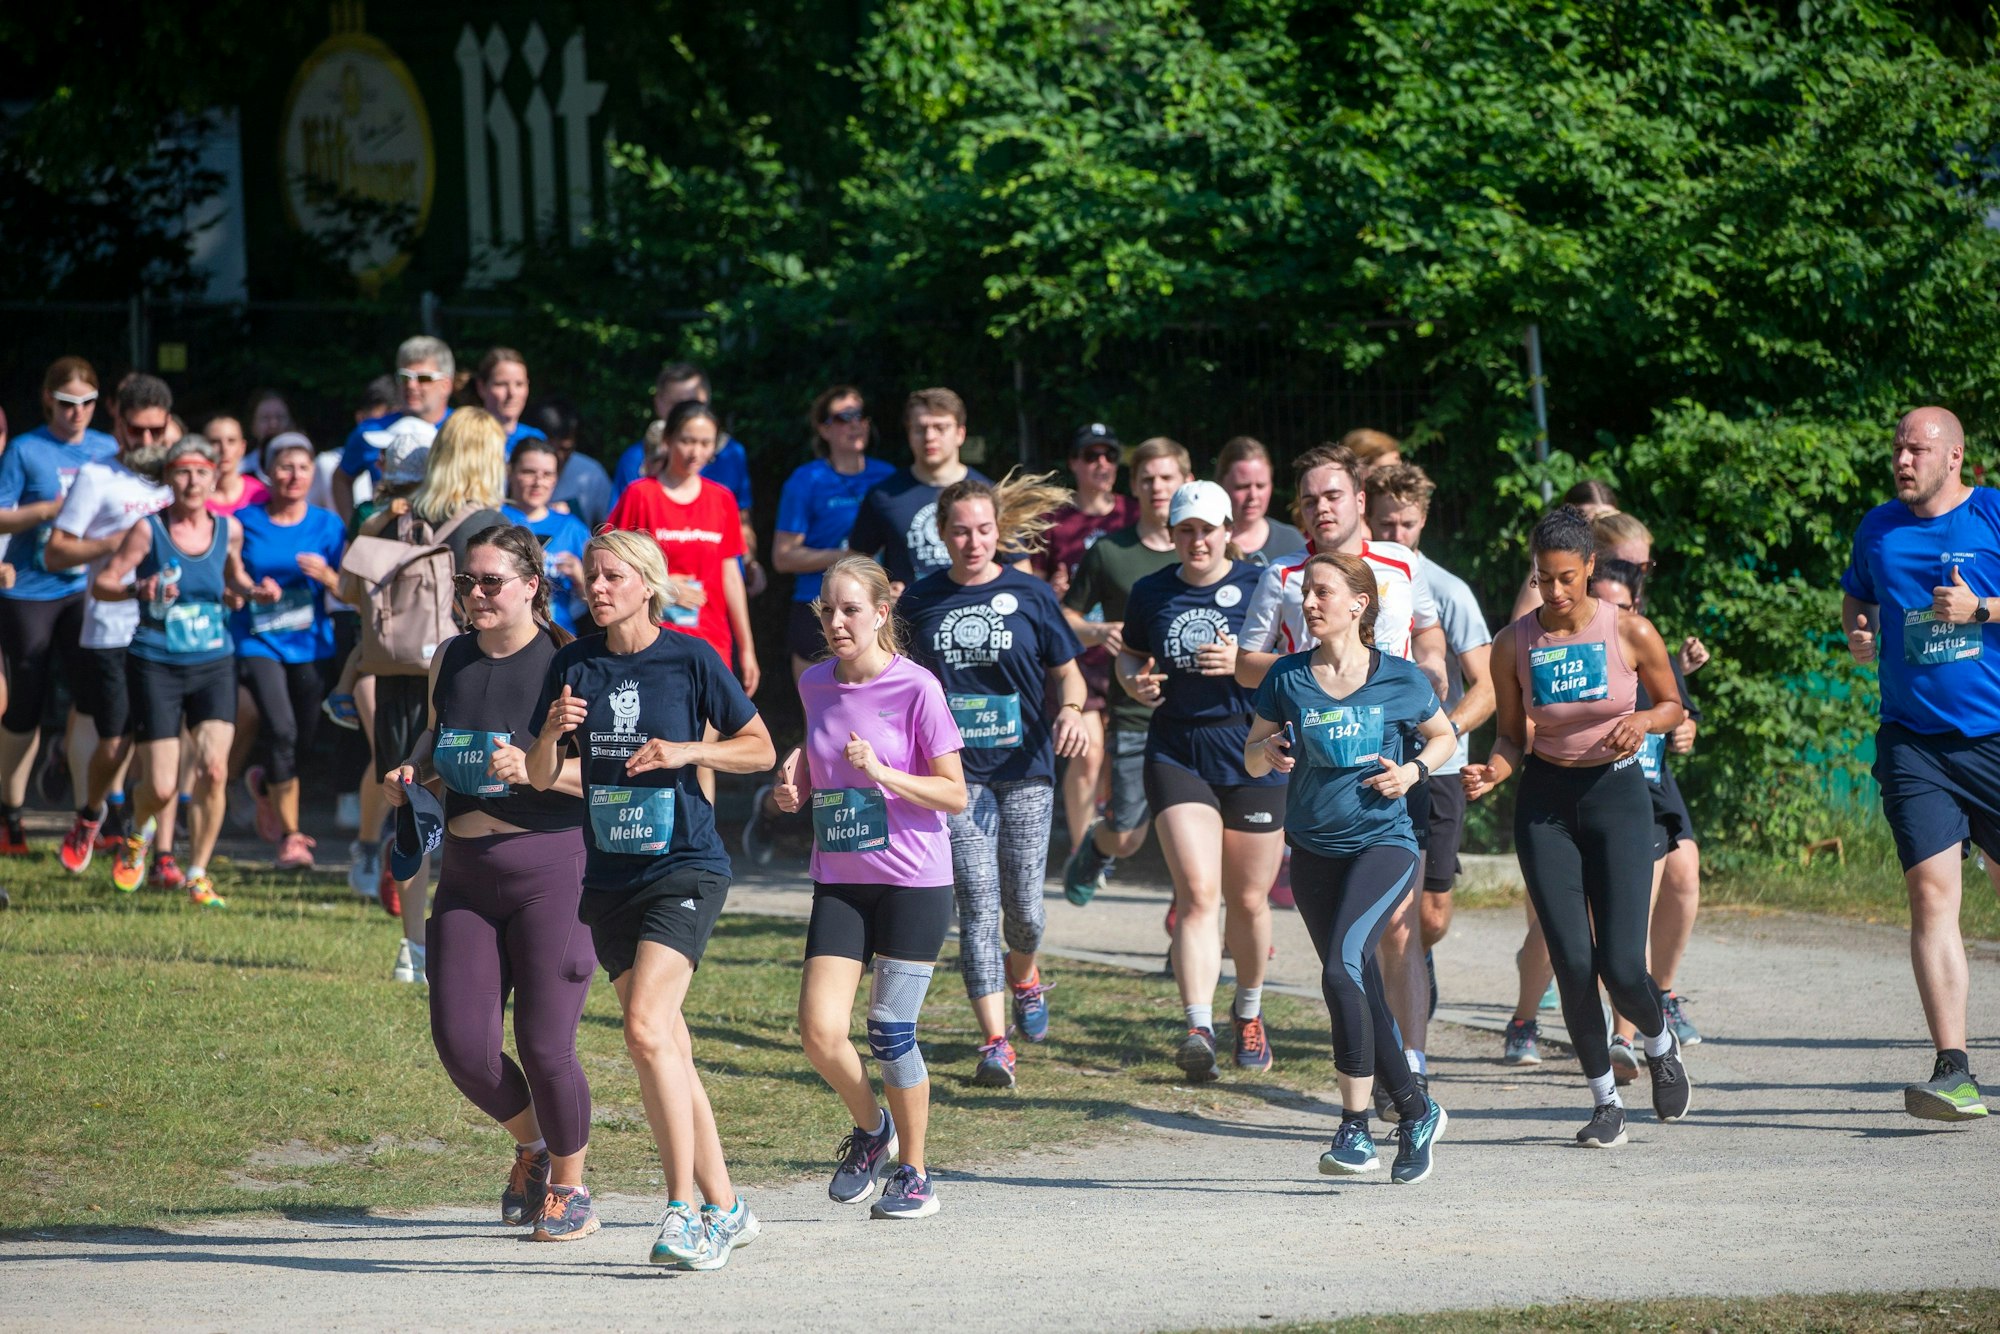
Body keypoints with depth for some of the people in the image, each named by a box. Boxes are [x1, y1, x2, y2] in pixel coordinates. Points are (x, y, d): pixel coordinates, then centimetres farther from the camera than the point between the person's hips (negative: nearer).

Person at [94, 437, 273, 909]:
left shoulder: (228, 529, 3)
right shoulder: (148, 529, -8)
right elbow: (101, 583, -5)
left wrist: (254, 592, 1)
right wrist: (139, 589, -25)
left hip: (214, 664, 3)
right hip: (156, 666, -2)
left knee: (213, 770, -15)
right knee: (162, 788, -4)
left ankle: (198, 876, 1)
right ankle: (136, 833, 33)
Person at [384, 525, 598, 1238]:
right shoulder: (449, 661, 10)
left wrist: (536, 770, -26)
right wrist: (412, 772, 7)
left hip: (549, 867, -6)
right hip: (465, 874, 6)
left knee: (543, 1045, -6)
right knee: (461, 1045, -1)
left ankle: (570, 1186, 18)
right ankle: (532, 1145, 29)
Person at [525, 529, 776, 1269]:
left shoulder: (691, 659, -6)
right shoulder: (576, 664, 5)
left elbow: (761, 749, 2)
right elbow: (540, 778, 7)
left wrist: (686, 750, -14)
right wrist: (552, 734, -14)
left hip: (685, 870, -5)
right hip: (612, 877, 5)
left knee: (646, 1028, -20)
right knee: (667, 1049, 8)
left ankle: (683, 1211, -16)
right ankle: (725, 1209, 19)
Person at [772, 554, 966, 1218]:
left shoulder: (916, 688, -9)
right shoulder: (814, 684, 6)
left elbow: (955, 794, -8)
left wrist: (882, 772, -21)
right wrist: (795, 786, 1)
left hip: (913, 882, -4)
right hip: (838, 882, 4)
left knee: (890, 1033, -3)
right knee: (820, 1032, -10)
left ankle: (914, 1174, 16)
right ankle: (870, 1127, 20)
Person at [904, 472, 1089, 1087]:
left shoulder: (1029, 595, 1)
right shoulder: (920, 600, 3)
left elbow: (1066, 670, 7)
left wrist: (1071, 709, -13)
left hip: (1024, 767, 0)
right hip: (956, 771, 0)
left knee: (1023, 907, 4)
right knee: (978, 906, -10)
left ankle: (1023, 977, 40)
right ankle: (995, 1042, -10)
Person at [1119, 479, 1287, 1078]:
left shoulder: (1259, 586, 0)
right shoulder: (1150, 593, 8)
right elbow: (1129, 655, 23)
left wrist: (1244, 662, -19)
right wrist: (1134, 681, 0)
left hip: (1252, 754, -1)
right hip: (1177, 753, 1)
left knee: (1248, 900, 7)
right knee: (1197, 893, -14)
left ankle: (1248, 1011, 32)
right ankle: (1199, 1029, -21)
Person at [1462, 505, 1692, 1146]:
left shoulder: (1630, 632, -8)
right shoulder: (1514, 644, -3)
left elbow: (1672, 704, 7)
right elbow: (1512, 737, 6)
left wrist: (1644, 721, -15)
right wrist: (1492, 772, -15)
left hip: (1617, 793, -2)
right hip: (1544, 801, 2)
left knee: (1621, 965, -10)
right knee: (1572, 962, -5)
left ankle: (1662, 1045, 25)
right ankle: (1605, 1100, 12)